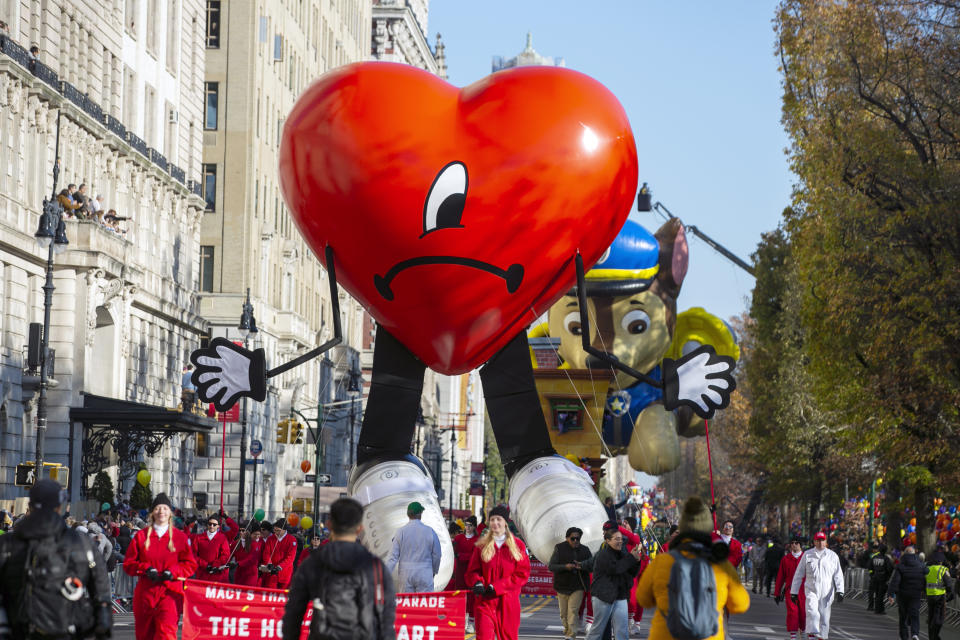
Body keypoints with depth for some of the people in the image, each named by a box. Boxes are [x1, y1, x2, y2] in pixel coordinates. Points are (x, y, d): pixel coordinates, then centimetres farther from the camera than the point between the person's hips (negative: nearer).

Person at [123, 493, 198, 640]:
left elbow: (190, 564, 6)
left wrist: (172, 572, -10)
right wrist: (146, 569, -10)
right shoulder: (141, 535, 8)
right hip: (146, 592, 2)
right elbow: (128, 563, 7)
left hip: (170, 591, -2)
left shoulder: (180, 536, 6)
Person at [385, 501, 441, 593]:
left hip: (405, 575, 1)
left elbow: (393, 555, -5)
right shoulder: (430, 532, -3)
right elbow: (436, 555, 5)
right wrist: (434, 571, 22)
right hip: (425, 575, -1)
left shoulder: (400, 532, -3)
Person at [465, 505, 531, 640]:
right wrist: (477, 582, -14)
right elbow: (472, 570, 10)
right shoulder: (482, 545, 7)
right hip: (485, 600, 0)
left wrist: (496, 587, -11)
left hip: (508, 600, 0)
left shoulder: (517, 545, 3)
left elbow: (523, 574, -2)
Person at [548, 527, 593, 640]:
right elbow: (551, 566, -7)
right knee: (564, 613, 9)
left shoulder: (584, 550, 4)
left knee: (573, 611, -14)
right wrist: (565, 567, -23)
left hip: (578, 587, -1)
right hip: (562, 586, 1)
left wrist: (582, 566, -20)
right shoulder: (560, 548, -1)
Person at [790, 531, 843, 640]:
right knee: (812, 613, -22)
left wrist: (840, 591, -10)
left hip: (826, 592, 1)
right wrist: (794, 592, 8)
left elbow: (838, 575, 3)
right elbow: (798, 574, 10)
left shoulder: (832, 556, 6)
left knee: (824, 618, 6)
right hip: (811, 590, -1)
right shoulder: (807, 555, 6)